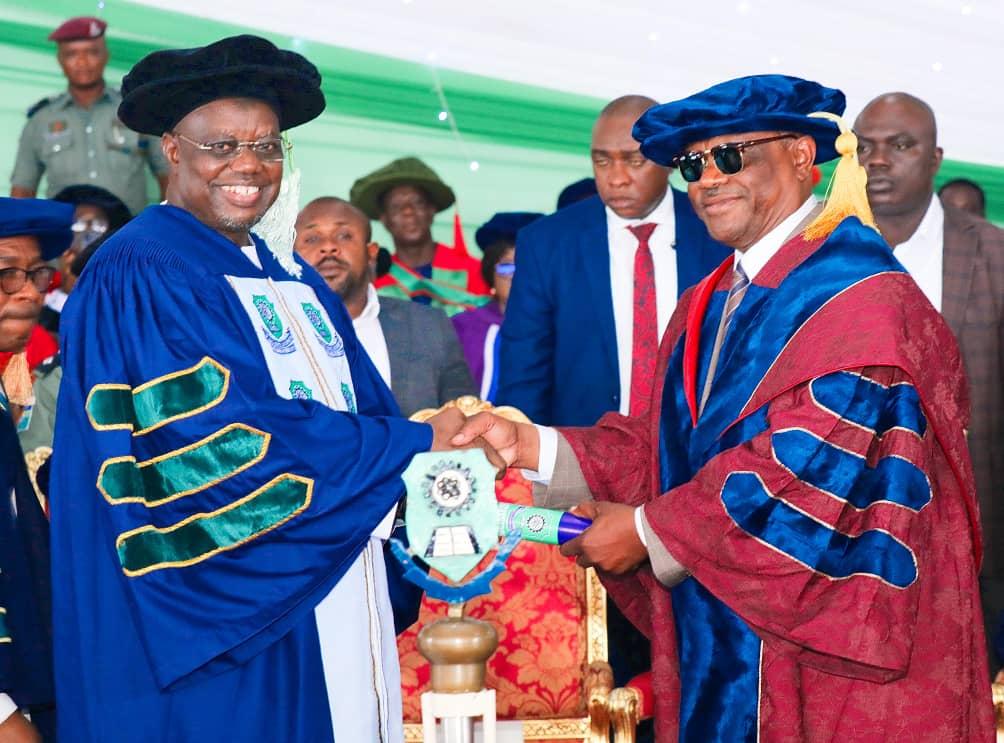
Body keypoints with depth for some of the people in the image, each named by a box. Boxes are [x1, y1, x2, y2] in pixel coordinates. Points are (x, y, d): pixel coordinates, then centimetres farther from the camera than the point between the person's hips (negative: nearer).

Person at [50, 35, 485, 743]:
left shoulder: (290, 276, 15)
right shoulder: (136, 279, -10)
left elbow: (364, 407, 11)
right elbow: (219, 438, -19)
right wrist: (412, 444, -17)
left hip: (324, 599, 8)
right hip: (214, 619, -7)